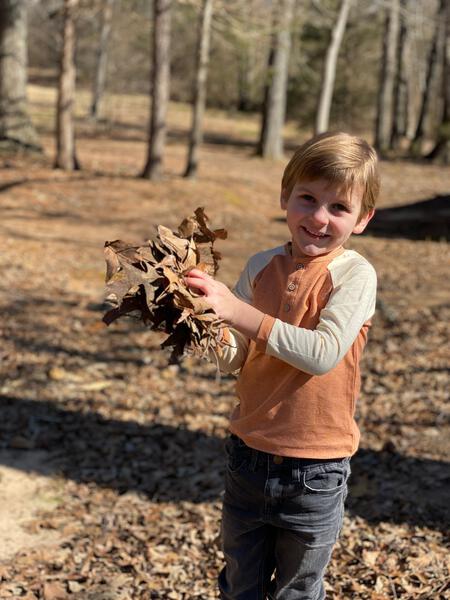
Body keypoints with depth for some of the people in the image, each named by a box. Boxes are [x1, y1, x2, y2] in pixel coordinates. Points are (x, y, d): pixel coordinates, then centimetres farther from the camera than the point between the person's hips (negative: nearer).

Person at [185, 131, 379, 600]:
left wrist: (240, 312, -30)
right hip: (249, 453, 4)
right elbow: (232, 360, -1)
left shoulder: (354, 274, -14)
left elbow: (324, 354, -28)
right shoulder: (262, 267, -1)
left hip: (315, 471, -4)